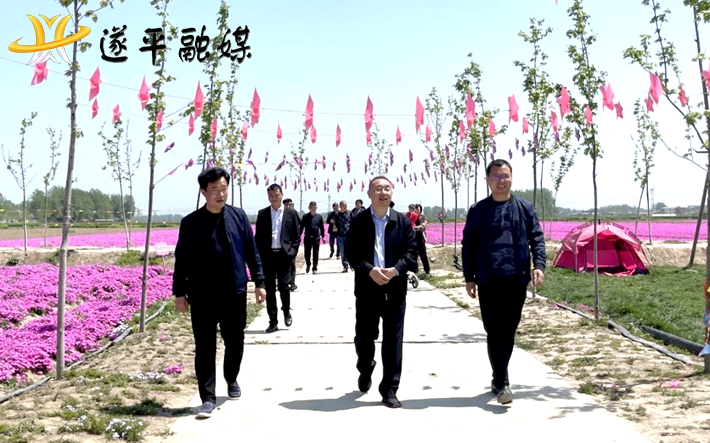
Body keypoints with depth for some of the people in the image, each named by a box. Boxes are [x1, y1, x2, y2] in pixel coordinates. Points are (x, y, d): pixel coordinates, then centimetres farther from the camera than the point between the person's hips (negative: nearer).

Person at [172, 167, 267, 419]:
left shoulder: (238, 216, 1)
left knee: (235, 341, 15)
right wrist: (179, 292, 0)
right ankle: (208, 398, 10)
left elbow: (251, 251, 6)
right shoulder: (190, 223, -2)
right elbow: (181, 260, 2)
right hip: (201, 296, -1)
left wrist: (259, 282, 4)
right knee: (205, 347, 1)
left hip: (234, 292, 2)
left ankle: (232, 380, 41)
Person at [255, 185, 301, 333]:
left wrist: (292, 252, -5)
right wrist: (259, 255, -1)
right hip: (267, 255, 2)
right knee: (269, 289, 4)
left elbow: (296, 236, 5)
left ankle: (286, 311, 23)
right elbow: (258, 236, 7)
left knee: (284, 286, -5)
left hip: (284, 254, -2)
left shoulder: (291, 213, 4)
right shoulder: (262, 214, 6)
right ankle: (273, 321, 11)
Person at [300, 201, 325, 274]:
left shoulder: (319, 216, 4)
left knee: (315, 254, 3)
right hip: (307, 238, 0)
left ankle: (315, 268, 12)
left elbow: (322, 227, 8)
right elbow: (302, 227, 5)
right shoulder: (305, 217, 2)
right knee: (307, 253, 5)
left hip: (316, 238, 0)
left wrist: (323, 236, 5)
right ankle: (308, 265, 30)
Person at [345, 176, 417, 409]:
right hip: (367, 288, 0)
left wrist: (395, 270, -17)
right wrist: (369, 270, -18)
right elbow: (351, 252, -3)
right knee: (364, 336, 7)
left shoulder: (402, 221, 4)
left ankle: (389, 389, 15)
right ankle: (365, 371, 37)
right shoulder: (358, 221, 2)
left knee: (393, 340, 4)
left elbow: (411, 252, 0)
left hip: (395, 289, 1)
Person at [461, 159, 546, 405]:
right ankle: (502, 382, 2)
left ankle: (499, 377, 23)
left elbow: (536, 238, 7)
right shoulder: (478, 211, 4)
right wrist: (469, 277, 1)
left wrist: (539, 265, -8)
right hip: (488, 281, -1)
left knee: (508, 331, 8)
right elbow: (468, 245, 6)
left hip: (517, 279, 1)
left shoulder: (525, 208, 7)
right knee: (494, 332, -3)